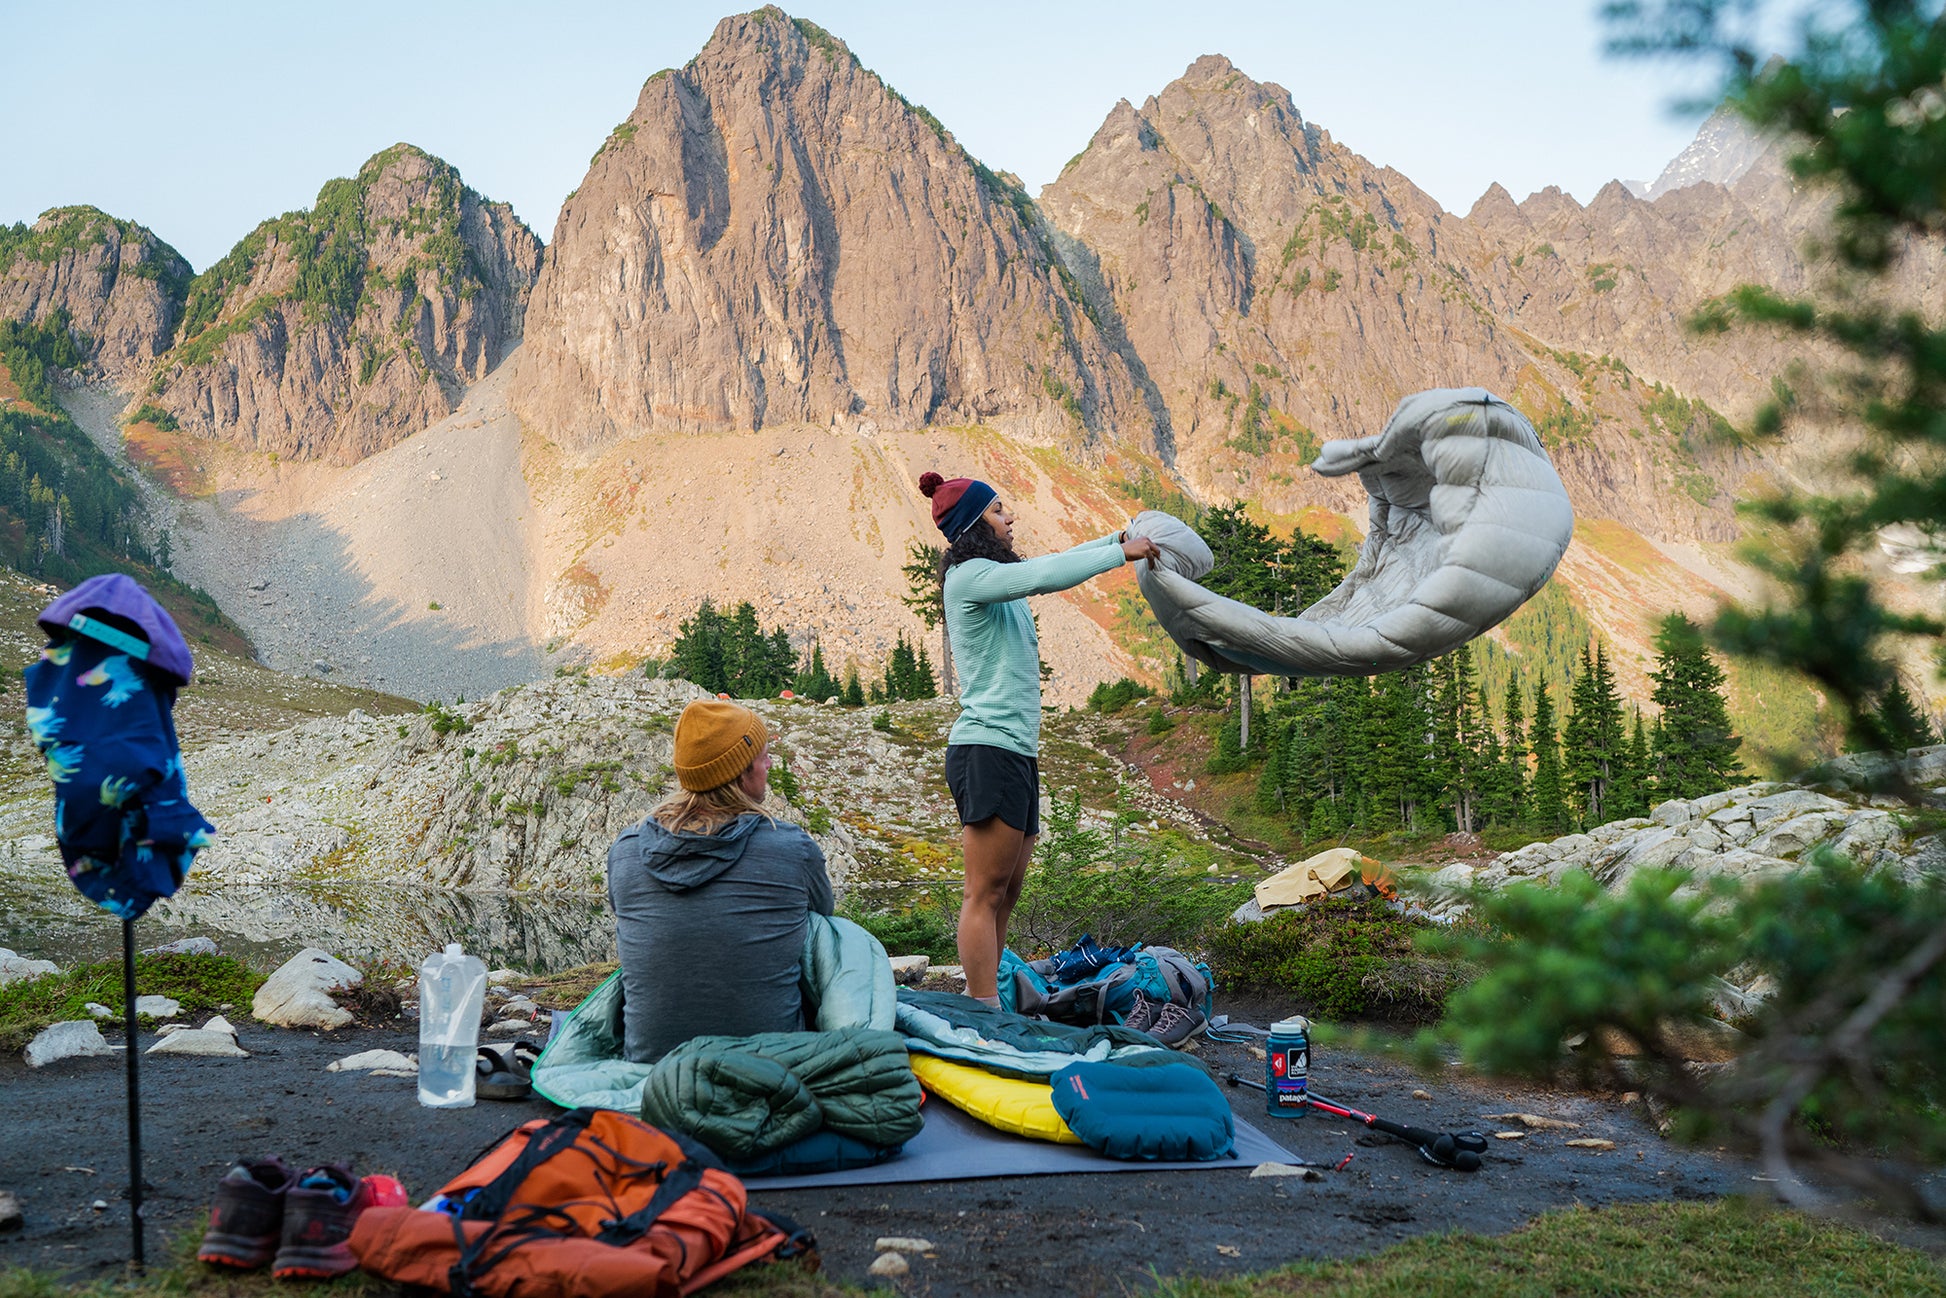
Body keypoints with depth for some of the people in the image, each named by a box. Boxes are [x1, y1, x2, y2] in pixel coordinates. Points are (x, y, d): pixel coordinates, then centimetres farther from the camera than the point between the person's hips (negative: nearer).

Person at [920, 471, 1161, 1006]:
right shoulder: (970, 575, -9)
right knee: (986, 892, -11)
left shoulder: (998, 575, 20)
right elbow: (1052, 575, -18)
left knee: (1006, 891, 9)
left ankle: (983, 1007, 12)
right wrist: (1121, 553, -8)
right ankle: (984, 1014, -11)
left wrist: (1119, 538, 18)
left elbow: (1057, 561, 29)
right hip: (988, 749, -10)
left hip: (1017, 752, 10)